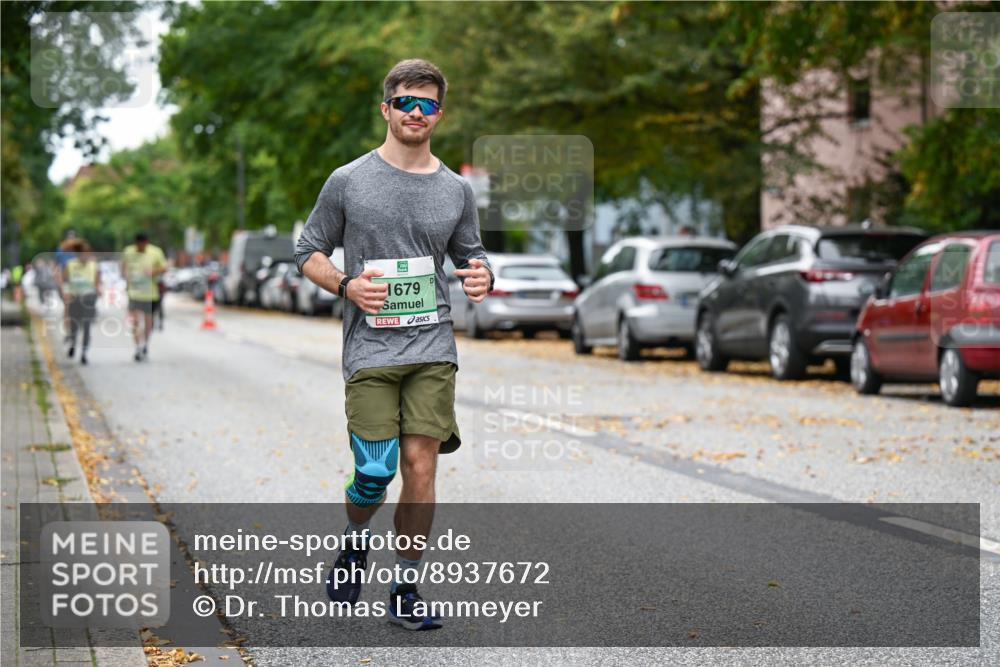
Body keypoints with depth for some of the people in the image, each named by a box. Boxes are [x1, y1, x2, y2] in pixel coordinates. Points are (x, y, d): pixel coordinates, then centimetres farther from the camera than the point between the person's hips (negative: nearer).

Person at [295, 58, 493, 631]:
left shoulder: (456, 190, 9)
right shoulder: (348, 182, 2)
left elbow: (471, 256, 19)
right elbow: (310, 253, 8)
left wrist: (482, 278, -4)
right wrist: (346, 285, -11)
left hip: (434, 350, 2)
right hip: (371, 351, -2)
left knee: (421, 469, -2)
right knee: (375, 472, -9)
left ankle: (406, 590, 11)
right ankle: (354, 544, 25)